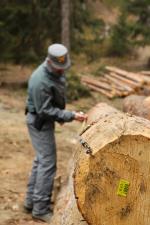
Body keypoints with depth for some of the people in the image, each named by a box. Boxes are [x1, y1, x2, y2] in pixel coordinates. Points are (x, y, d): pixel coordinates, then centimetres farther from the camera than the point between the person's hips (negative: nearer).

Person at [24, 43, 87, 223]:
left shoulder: (56, 71, -1)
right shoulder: (40, 81, -29)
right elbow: (45, 110, -26)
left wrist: (61, 115, 13)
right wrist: (71, 116, -26)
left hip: (45, 121, 10)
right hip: (40, 122, -10)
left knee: (41, 160, 16)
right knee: (47, 163, -6)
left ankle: (31, 201, 26)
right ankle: (40, 209, 1)